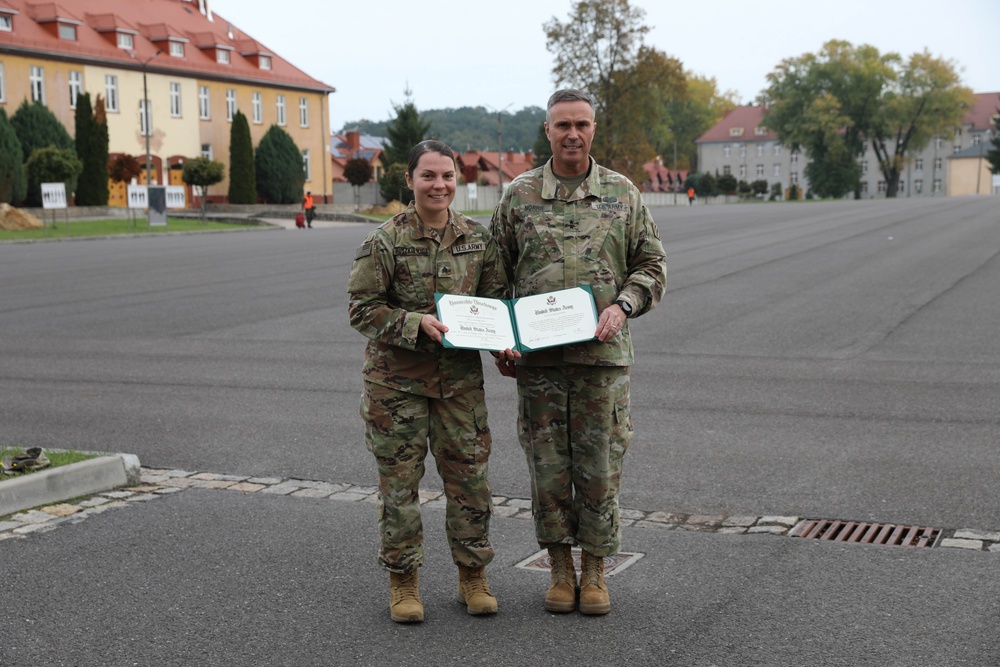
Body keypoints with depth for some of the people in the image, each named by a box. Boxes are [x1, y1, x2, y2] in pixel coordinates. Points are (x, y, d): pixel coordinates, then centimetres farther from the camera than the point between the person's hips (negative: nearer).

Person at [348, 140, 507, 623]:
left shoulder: (478, 238, 4)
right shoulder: (384, 242, -7)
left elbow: (497, 301, 13)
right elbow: (363, 309, -7)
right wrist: (416, 322, -20)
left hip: (460, 375, 3)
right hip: (397, 378, -3)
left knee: (470, 475, 6)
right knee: (399, 479, 4)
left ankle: (472, 576, 23)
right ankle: (403, 582, 19)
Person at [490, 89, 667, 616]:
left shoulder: (622, 193, 6)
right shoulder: (519, 195, 6)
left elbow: (651, 265, 8)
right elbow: (496, 274, 10)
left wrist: (622, 306, -10)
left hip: (602, 353, 0)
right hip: (537, 358, 0)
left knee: (599, 467, 3)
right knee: (548, 467, 5)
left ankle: (594, 572, 18)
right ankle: (560, 569, 20)